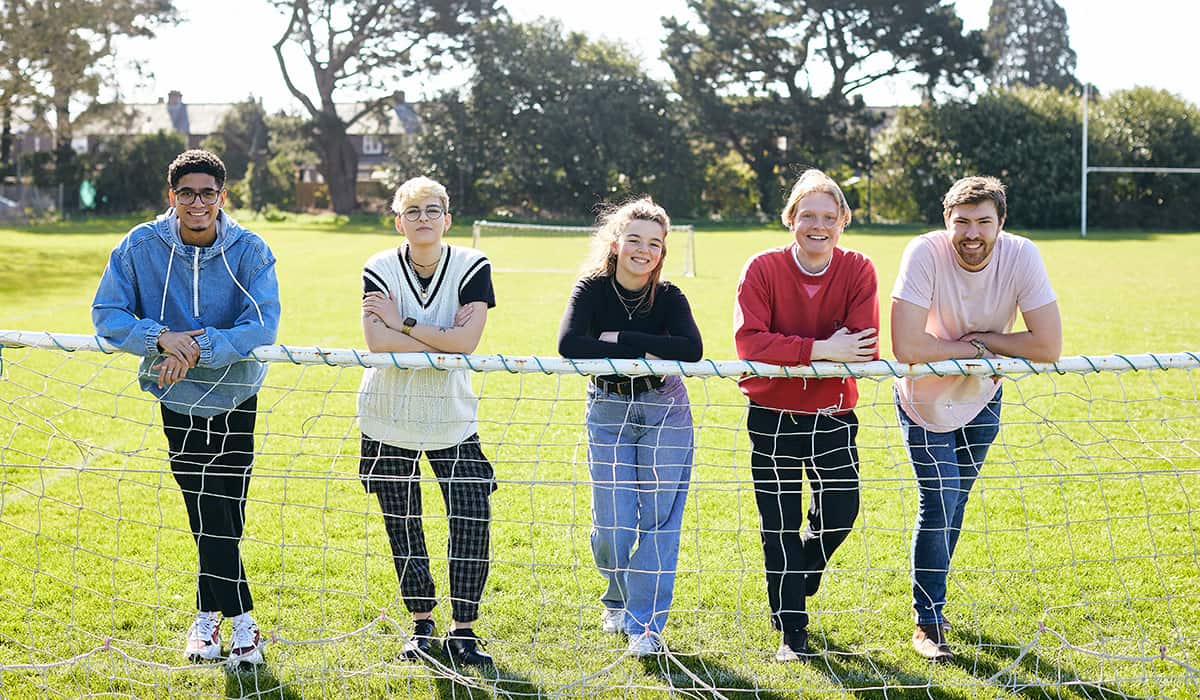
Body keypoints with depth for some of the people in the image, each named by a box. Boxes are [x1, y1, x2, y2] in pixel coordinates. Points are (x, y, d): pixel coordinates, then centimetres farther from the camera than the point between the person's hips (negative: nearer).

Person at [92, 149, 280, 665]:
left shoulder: (250, 250, -9)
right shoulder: (141, 246, -7)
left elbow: (264, 324, -18)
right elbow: (106, 313, -9)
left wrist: (199, 349, -29)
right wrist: (161, 337, -26)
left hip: (237, 398, 0)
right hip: (177, 398, 0)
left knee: (219, 517, 6)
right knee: (213, 518, -2)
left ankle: (208, 616, 22)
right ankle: (239, 619, 10)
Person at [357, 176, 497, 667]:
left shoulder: (473, 267, -7)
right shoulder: (380, 269, -7)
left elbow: (466, 340, -19)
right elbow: (377, 341, -21)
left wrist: (403, 323, -19)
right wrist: (442, 344, -20)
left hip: (452, 418, 0)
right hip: (387, 419, 0)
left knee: (473, 519, -8)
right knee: (402, 525, 8)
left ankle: (463, 631, 6)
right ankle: (421, 623, 26)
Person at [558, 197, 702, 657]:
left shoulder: (669, 297, -7)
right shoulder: (593, 288, -9)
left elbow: (691, 349, -26)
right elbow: (569, 344, -27)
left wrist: (620, 337, -25)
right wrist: (644, 354, -25)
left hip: (664, 411, 0)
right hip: (609, 412, 0)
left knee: (658, 518, -3)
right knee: (611, 524, -1)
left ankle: (645, 623, 6)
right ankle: (618, 602, 29)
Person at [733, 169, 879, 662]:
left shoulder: (858, 271, -8)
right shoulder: (763, 269, -12)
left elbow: (865, 351, -19)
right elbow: (749, 342, -25)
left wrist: (789, 352, -22)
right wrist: (821, 350, -31)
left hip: (833, 415, 1)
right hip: (772, 415, -1)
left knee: (840, 513, 1)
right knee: (780, 524, 5)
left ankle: (799, 582, 35)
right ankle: (791, 630, 19)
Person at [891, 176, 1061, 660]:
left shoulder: (1021, 257, -23)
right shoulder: (925, 253, -30)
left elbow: (1048, 347, -25)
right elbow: (906, 347, -36)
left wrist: (979, 336, -24)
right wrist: (977, 349, -26)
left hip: (980, 400, 3)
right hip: (924, 401, -3)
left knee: (954, 502, 18)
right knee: (940, 503, -10)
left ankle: (930, 595, 41)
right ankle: (927, 622, 7)